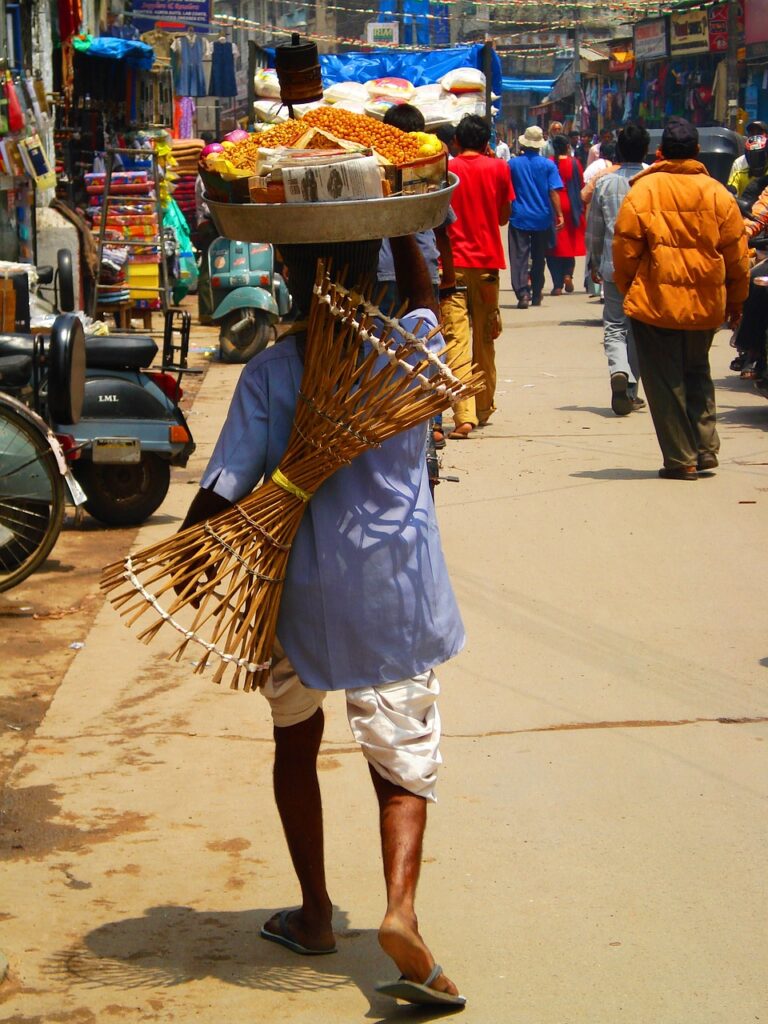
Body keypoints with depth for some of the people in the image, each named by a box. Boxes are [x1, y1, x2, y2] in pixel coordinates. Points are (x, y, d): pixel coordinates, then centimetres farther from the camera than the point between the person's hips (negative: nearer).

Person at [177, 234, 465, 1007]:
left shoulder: (268, 374, -9)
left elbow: (223, 490, -10)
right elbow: (422, 298, 19)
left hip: (298, 593, 0)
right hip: (395, 594, 0)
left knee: (295, 746, 21)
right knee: (403, 761, 4)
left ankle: (316, 915, 28)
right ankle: (400, 907, -19)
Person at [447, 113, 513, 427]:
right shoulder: (498, 168, 2)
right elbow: (504, 216, 9)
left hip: (453, 262, -1)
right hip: (487, 261, 1)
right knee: (484, 339, 12)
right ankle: (483, 408, 22)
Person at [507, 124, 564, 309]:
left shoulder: (513, 164, -2)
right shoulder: (548, 165, -3)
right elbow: (553, 192, -8)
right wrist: (559, 214, -4)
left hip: (519, 217, -1)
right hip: (542, 218, 1)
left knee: (519, 256, -4)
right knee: (538, 258, 13)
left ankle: (522, 292, -20)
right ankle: (536, 295, 20)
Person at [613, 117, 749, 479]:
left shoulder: (642, 190, -8)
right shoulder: (717, 193, -1)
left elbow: (625, 247, -6)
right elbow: (736, 252, 4)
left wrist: (627, 289, 10)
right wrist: (735, 299, 17)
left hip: (655, 301, -3)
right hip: (705, 303, 3)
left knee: (665, 381, 5)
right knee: (697, 372, 21)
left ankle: (681, 459, 5)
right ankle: (706, 448, 14)